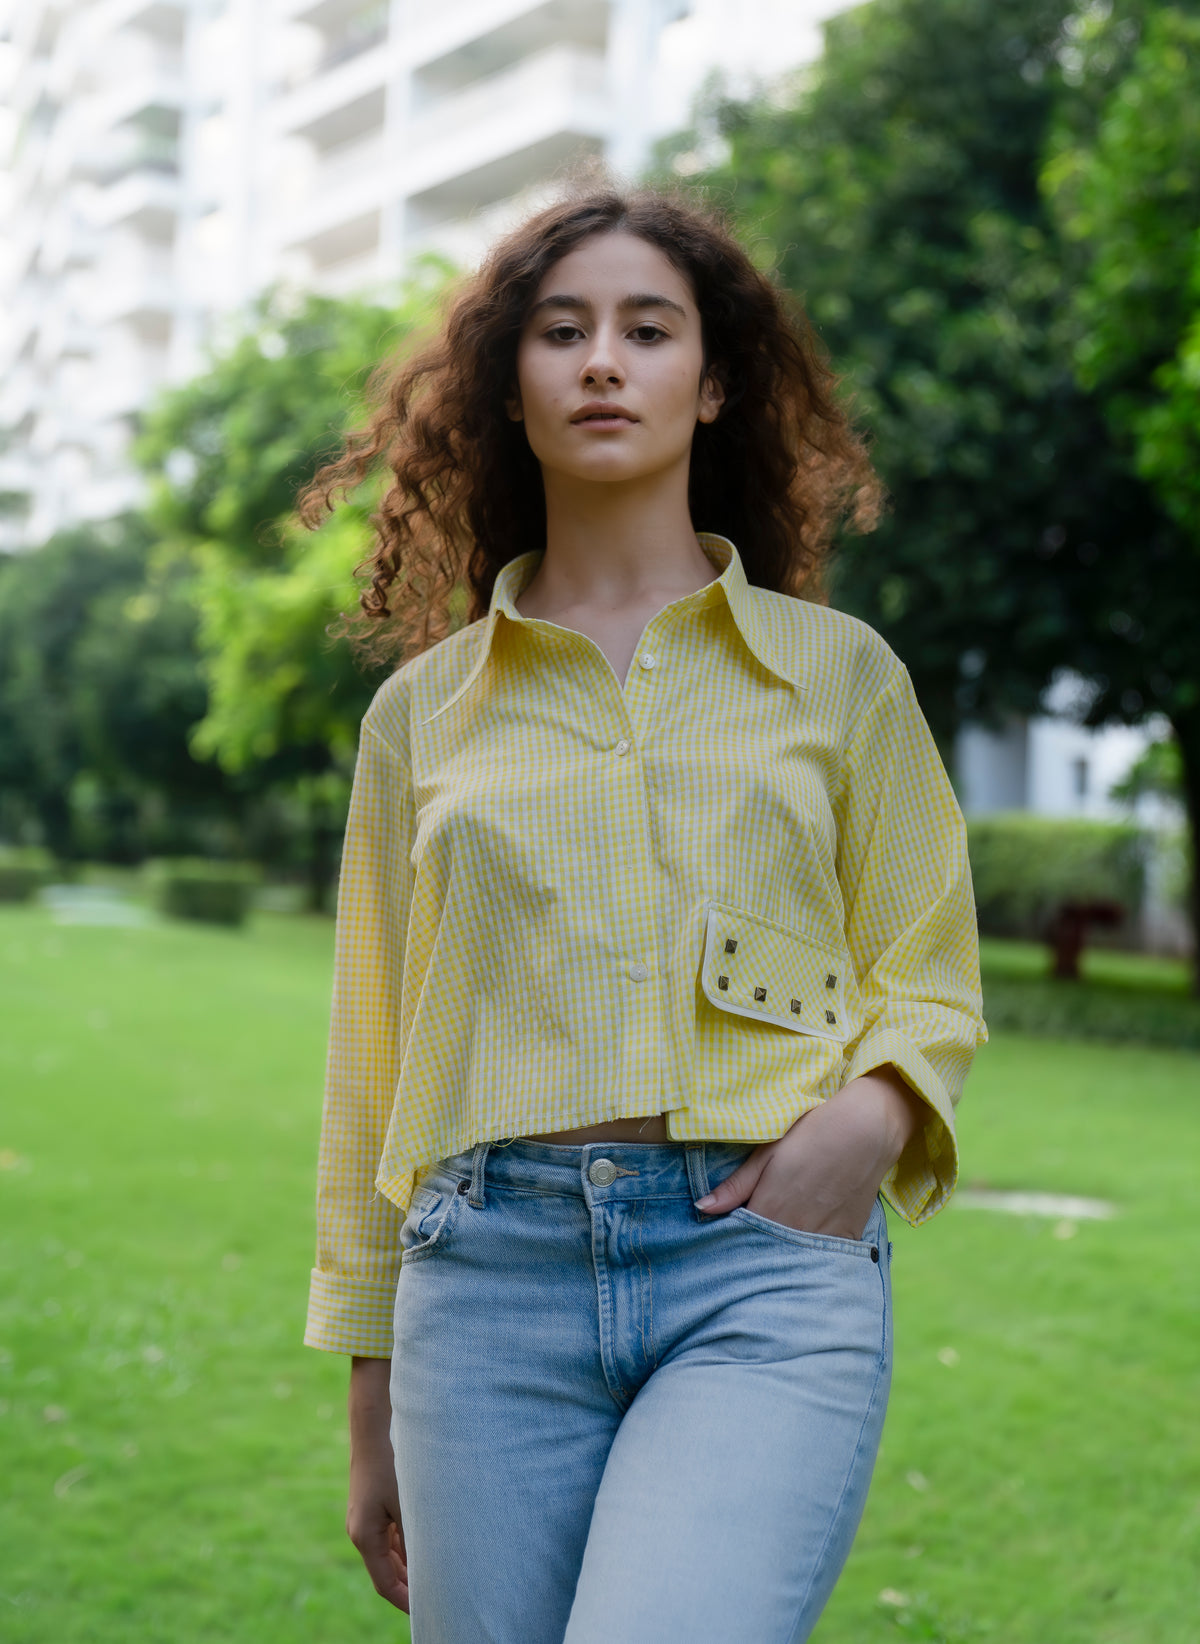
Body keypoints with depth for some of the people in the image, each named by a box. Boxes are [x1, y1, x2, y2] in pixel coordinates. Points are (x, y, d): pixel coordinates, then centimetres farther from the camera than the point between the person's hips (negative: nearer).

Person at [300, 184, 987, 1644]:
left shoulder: (840, 672, 10)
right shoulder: (422, 709, 12)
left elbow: (926, 980, 15)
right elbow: (375, 1062, 15)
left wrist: (873, 1111, -9)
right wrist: (372, 1410, 14)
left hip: (768, 1267, -2)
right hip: (491, 1270, 2)